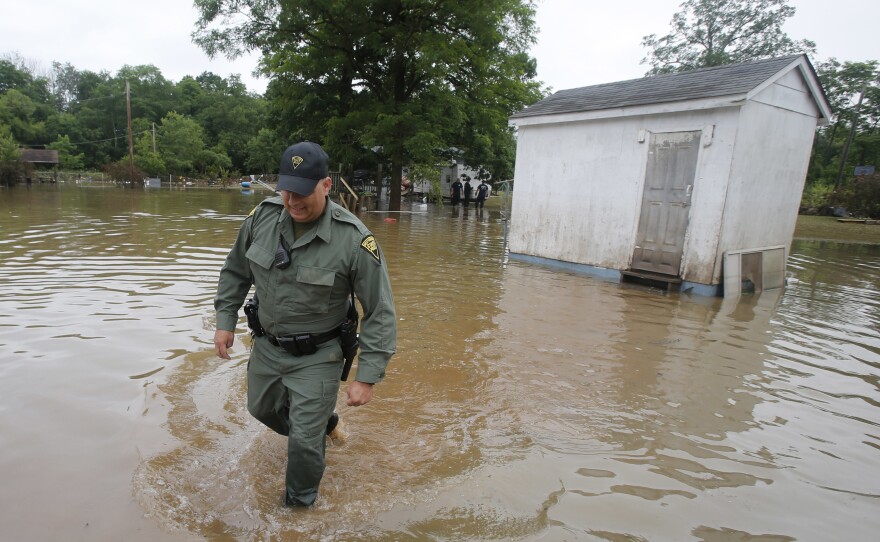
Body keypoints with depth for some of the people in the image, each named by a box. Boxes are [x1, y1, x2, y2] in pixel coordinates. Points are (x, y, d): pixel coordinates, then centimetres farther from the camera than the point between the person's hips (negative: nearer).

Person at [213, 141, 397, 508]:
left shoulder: (354, 240, -27)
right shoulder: (262, 217, -12)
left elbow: (380, 313, -21)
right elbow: (235, 271, 7)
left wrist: (367, 378, -21)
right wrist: (225, 321, 5)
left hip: (317, 356, -5)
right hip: (266, 346, 6)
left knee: (304, 441, 4)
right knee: (263, 409, 28)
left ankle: (300, 504, 36)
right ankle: (320, 421, 56)